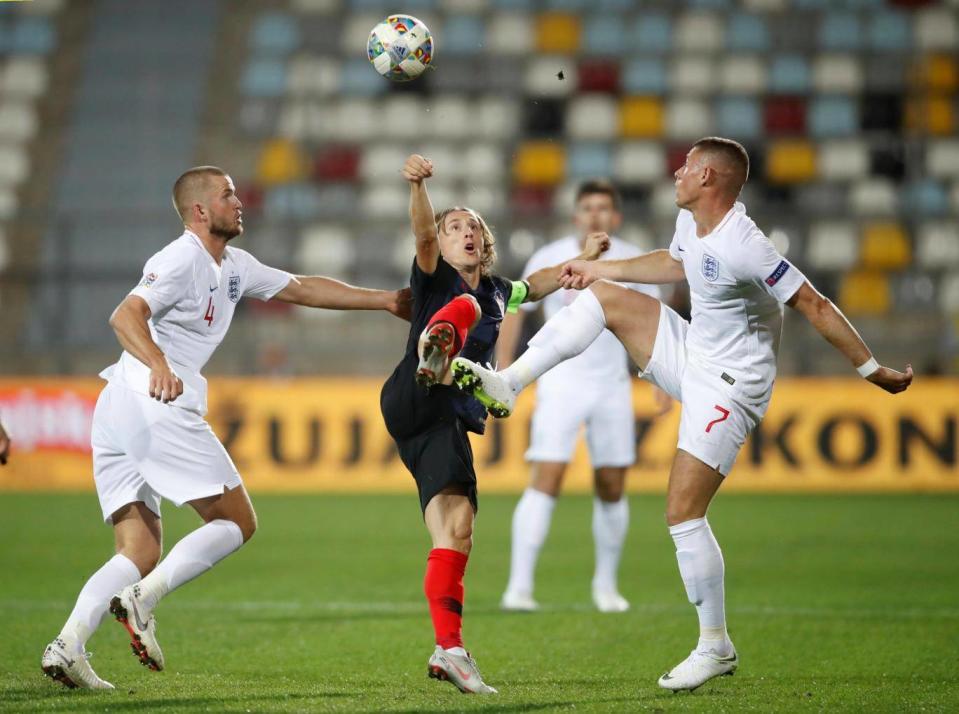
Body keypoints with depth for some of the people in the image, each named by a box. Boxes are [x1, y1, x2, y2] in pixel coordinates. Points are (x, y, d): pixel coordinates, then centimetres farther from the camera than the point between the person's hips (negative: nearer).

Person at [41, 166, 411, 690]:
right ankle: (143, 599, -15)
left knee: (139, 555, 5)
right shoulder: (183, 259, -7)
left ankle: (68, 643, -12)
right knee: (237, 522, -1)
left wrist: (385, 301, 33)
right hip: (156, 406, -9)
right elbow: (125, 316, -22)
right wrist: (157, 365, -41)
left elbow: (302, 289, 32)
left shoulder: (234, 267, 22)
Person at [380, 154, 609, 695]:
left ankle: (450, 649, -5)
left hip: (451, 423, 6)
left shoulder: (497, 291, 24)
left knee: (457, 533, -4)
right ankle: (433, 353, -65)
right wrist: (418, 184, -33)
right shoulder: (435, 278, 7)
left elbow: (536, 285, 43)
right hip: (412, 404, -6)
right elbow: (423, 233, -14)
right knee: (464, 306, -26)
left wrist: (583, 259, 33)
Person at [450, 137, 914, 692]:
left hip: (729, 386, -9)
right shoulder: (690, 222, 2)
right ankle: (506, 384, 7)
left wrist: (873, 370, -23)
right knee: (604, 296, 7)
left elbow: (814, 306, -25)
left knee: (683, 514, -12)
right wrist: (601, 267, 34)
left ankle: (716, 648, 0)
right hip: (692, 356, 9)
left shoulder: (743, 246, -28)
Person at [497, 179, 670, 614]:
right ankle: (519, 586, -15)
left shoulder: (633, 263, 0)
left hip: (612, 387, 3)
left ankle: (606, 584, 21)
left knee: (612, 489, 5)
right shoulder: (548, 260, -6)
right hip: (559, 385, -3)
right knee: (545, 481, -14)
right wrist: (503, 371, -2)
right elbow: (514, 311, 4)